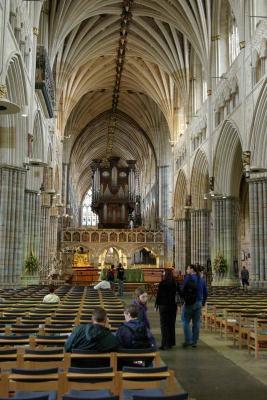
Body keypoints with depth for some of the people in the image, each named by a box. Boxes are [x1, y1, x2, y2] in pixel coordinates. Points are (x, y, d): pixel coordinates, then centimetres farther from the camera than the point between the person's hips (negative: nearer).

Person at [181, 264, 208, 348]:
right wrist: (203, 302, 22)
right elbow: (205, 292, 14)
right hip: (199, 303, 6)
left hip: (189, 302, -6)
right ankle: (194, 342, 13)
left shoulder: (188, 277, -8)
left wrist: (184, 298, -4)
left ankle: (188, 340, -3)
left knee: (186, 321, 2)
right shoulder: (202, 279, 11)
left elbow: (184, 290, -15)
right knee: (196, 323, 8)